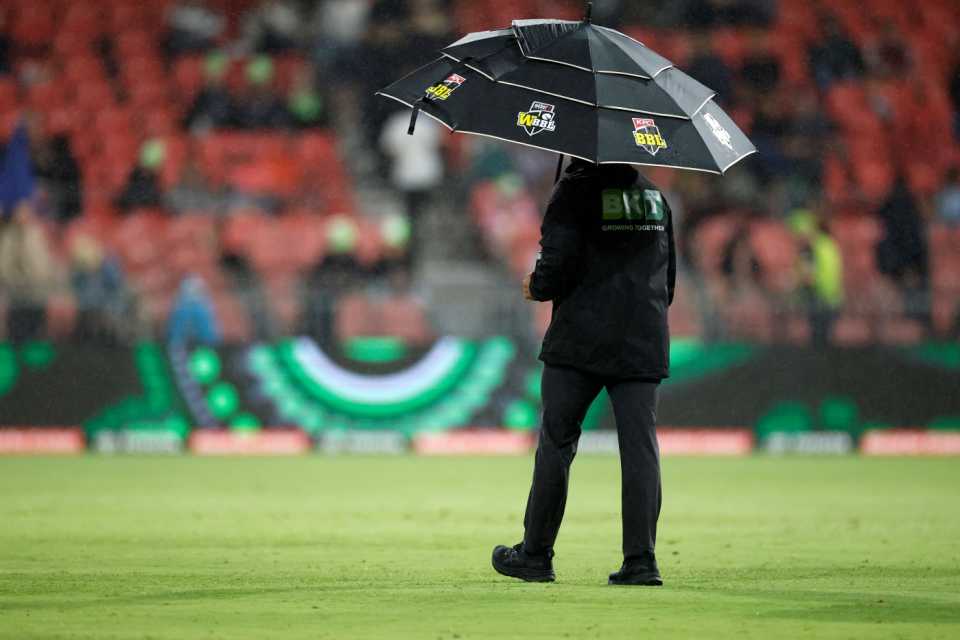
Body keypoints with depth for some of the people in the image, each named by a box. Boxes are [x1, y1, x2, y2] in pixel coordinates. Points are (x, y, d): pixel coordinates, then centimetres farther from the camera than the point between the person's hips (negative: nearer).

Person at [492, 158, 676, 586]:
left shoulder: (574, 191, -6)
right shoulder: (653, 196, 14)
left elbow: (557, 266, -14)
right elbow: (669, 277, 18)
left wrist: (535, 287, 7)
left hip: (581, 342, -4)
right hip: (643, 345, 4)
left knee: (556, 443, 5)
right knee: (640, 448, 0)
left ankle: (535, 555, 11)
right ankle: (641, 561, -7)